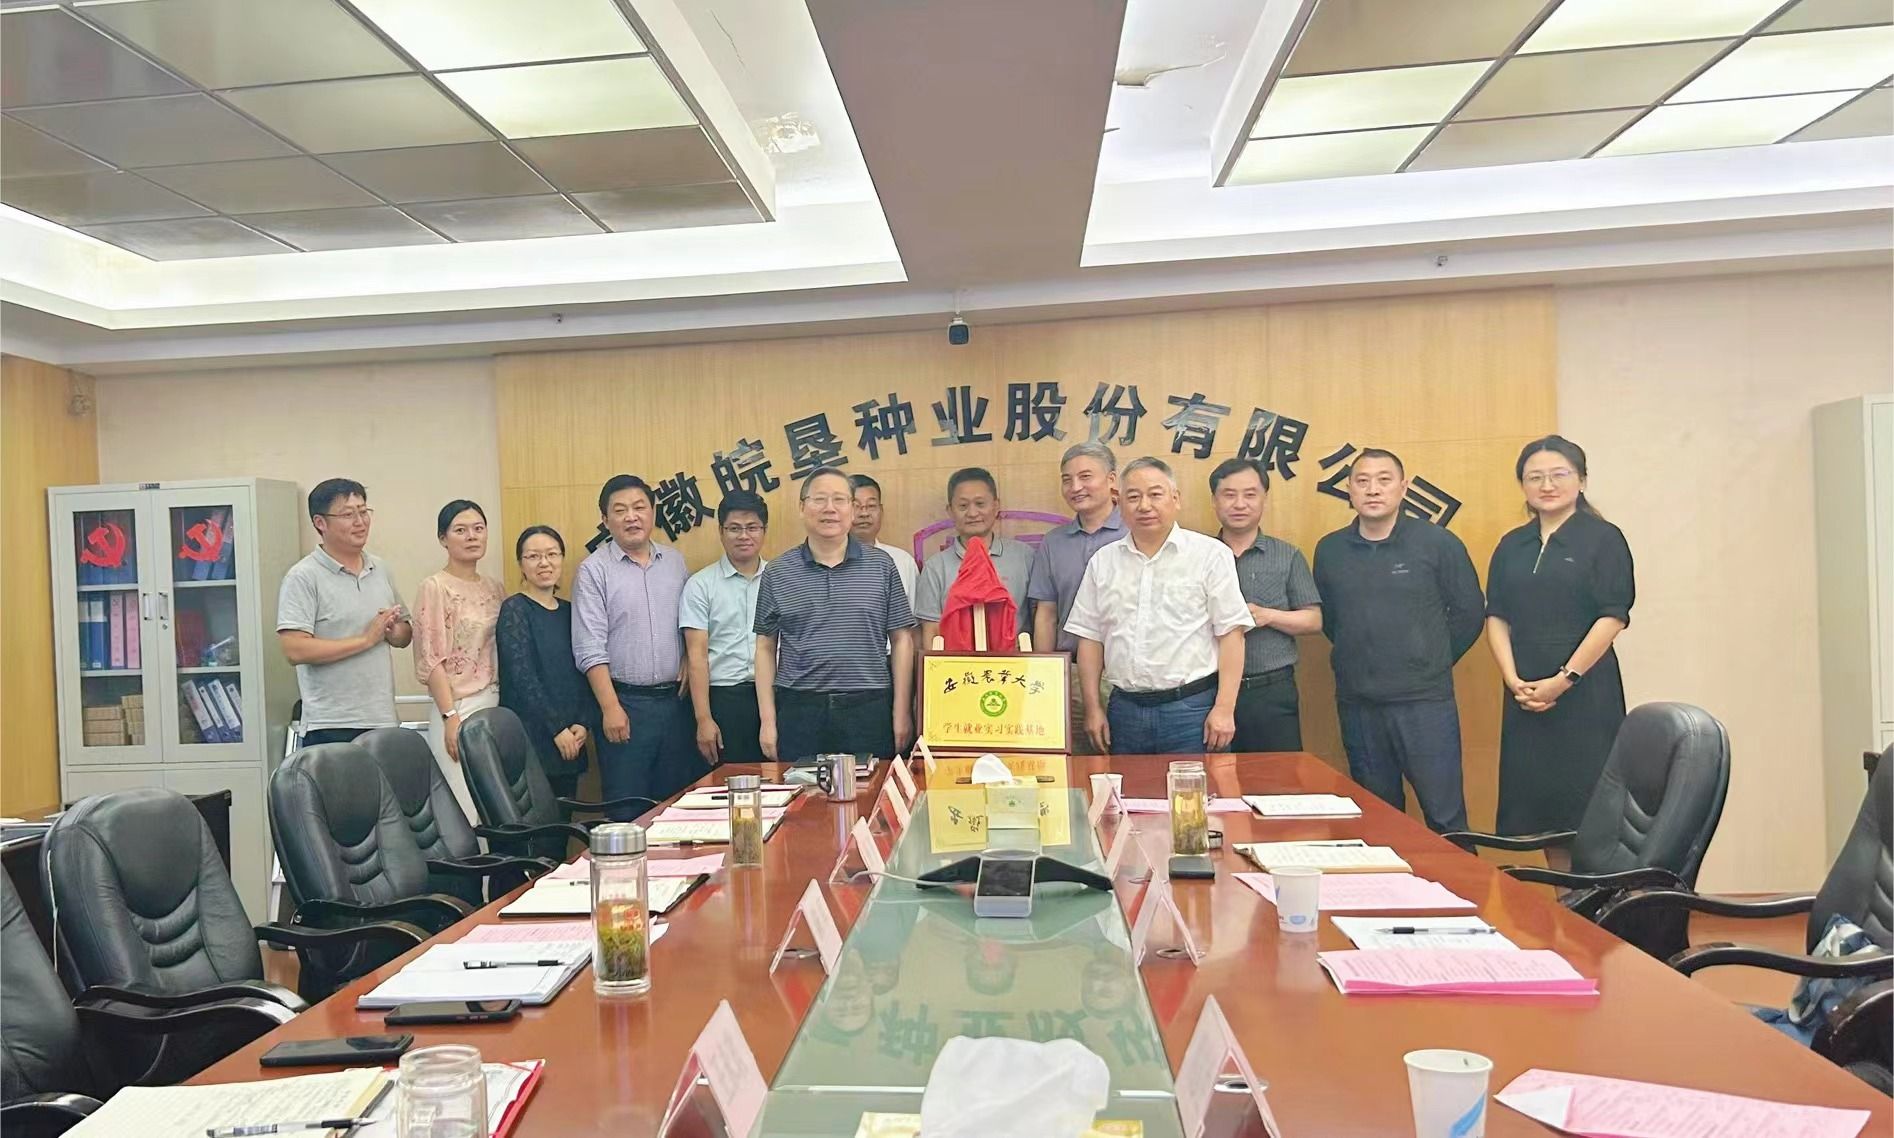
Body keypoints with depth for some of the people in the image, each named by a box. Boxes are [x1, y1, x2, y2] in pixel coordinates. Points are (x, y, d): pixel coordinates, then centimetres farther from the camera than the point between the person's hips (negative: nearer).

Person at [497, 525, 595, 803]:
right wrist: (557, 729, -13)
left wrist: (585, 723, -5)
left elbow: (585, 673, 9)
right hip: (530, 738, -5)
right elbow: (522, 677, -12)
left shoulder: (569, 611, 12)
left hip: (570, 741, 5)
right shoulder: (514, 609, -4)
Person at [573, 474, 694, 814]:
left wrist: (687, 669, -1)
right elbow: (590, 648, -8)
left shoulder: (675, 562, 10)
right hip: (624, 701, -4)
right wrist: (611, 707, -13)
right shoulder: (593, 570, -4)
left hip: (674, 699, 4)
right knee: (627, 810, 0)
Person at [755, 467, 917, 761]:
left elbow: (902, 640, 4)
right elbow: (766, 648, 8)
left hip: (869, 711, 0)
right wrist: (768, 720, 2)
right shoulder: (777, 572, 6)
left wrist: (901, 713, -1)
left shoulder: (881, 566, 4)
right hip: (798, 711, 1)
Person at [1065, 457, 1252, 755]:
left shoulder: (1210, 554, -2)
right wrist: (1093, 709, 6)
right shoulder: (1103, 561, 10)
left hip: (1191, 708, -3)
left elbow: (1230, 632, -5)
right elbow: (1090, 636, 11)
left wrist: (1224, 709, -10)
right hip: (1125, 708, 4)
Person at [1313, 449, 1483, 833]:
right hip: (1357, 704, 3)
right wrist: (1361, 659, 10)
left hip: (1425, 701, -3)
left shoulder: (1438, 543, -3)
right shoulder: (1329, 550, 5)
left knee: (1445, 815, 1)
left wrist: (1434, 662, 4)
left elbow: (1469, 610, 3)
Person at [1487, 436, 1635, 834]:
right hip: (1525, 695, 5)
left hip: (1585, 692, -5)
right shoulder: (1511, 546, 12)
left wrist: (1564, 680, -13)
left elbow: (1613, 617, -9)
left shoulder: (1603, 539, -3)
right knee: (1528, 798, 6)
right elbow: (1496, 616, 8)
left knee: (1585, 799, -1)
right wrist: (1513, 680, -5)